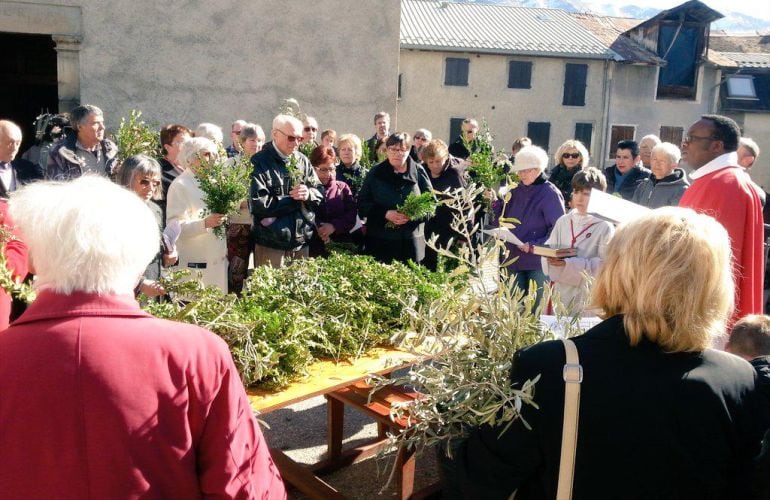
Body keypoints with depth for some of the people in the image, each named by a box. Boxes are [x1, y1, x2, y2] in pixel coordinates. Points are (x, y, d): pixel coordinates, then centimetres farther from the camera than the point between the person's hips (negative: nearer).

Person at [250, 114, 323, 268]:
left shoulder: (303, 161, 10)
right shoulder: (259, 163, -7)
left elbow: (320, 193, 11)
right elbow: (258, 204, -18)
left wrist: (309, 194, -14)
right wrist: (295, 200, -11)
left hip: (302, 243, 6)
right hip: (271, 245, -5)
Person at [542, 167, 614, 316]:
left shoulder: (605, 227, -6)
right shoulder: (563, 221, 9)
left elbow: (604, 265, -14)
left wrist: (570, 264, -22)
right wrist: (550, 258, -14)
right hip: (561, 291, 4)